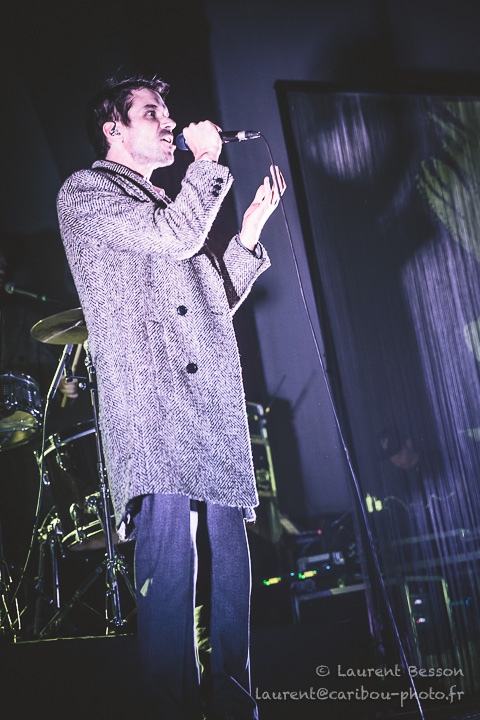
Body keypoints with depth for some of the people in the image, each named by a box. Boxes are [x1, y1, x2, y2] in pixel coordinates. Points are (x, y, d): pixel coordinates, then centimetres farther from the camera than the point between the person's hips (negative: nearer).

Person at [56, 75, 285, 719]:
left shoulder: (167, 203, 30)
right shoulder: (86, 192, 7)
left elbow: (218, 303, 27)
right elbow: (177, 235, -10)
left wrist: (252, 227, 20)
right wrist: (208, 162, 4)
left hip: (214, 401, 7)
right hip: (150, 400, -7)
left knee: (227, 557, 4)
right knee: (170, 551, -15)